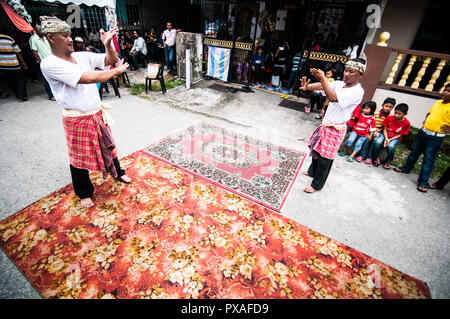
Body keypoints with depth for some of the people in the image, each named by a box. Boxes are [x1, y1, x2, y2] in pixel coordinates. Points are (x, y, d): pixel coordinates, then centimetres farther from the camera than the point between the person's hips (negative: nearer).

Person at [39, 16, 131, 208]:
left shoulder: (82, 56, 5)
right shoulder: (49, 64, -16)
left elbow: (111, 60, 4)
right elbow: (89, 78, -25)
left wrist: (107, 44, -16)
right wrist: (116, 71, -15)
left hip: (97, 114, 6)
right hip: (77, 120, -6)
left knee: (107, 145, 20)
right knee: (80, 158, 9)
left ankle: (117, 172, 44)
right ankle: (84, 193, 28)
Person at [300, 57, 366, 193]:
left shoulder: (357, 91, -19)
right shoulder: (340, 84, 4)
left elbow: (333, 98, -32)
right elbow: (321, 86, -6)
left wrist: (322, 78, -35)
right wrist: (307, 87, -26)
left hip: (336, 129, -7)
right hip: (325, 124, 8)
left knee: (325, 158, 0)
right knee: (316, 150, 21)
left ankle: (317, 184, 17)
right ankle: (312, 171, 45)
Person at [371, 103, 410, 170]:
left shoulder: (406, 123, -12)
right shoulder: (389, 118, -9)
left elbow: (400, 135, -7)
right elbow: (384, 129, -3)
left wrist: (390, 140, -20)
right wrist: (386, 138, -18)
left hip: (395, 138, -2)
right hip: (386, 135, 2)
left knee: (391, 147, -34)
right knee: (377, 142, -30)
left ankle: (388, 162, -8)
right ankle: (377, 158, -7)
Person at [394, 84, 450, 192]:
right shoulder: (437, 102, 7)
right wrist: (426, 120, 10)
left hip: (436, 138, -6)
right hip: (423, 132, 6)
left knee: (429, 159, -1)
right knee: (414, 153, 19)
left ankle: (423, 183, 6)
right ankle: (406, 168, 39)